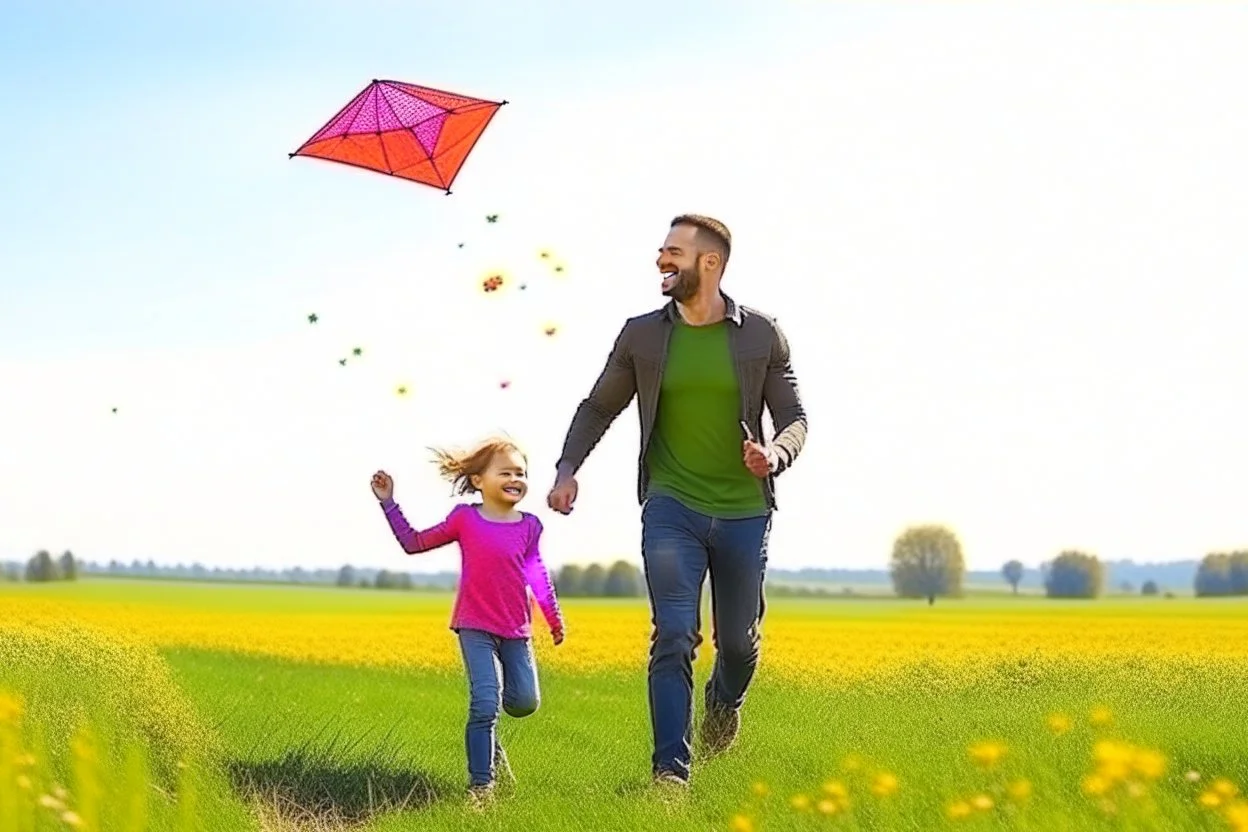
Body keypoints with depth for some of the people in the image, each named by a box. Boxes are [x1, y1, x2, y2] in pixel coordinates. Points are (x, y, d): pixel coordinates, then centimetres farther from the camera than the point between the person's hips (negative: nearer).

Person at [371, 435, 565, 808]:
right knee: (485, 703, -14)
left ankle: (487, 737, 35)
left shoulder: (529, 526, 1)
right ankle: (480, 784, -4)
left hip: (516, 630, 3)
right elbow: (413, 543, 4)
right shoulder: (464, 519, -5)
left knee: (525, 702, 1)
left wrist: (554, 617, 20)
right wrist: (388, 503, -1)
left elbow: (537, 574, 15)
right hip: (475, 627, -3)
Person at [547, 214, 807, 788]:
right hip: (671, 508, -1)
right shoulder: (641, 335, 2)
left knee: (738, 642, 14)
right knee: (674, 639, -12)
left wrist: (776, 453, -20)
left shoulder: (761, 335, -1)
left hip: (744, 512, 1)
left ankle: (724, 703, 48)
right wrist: (567, 469, -4)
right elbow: (598, 407, 12)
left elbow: (794, 418, 3)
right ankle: (670, 771, -9)